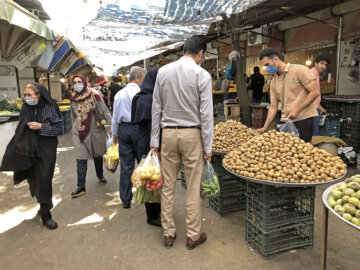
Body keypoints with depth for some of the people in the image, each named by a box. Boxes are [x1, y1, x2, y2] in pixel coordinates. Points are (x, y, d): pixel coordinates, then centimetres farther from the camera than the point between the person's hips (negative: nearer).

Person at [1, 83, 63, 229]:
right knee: (35, 179, 10)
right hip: (30, 150, 4)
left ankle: (45, 214, 8)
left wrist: (41, 127, -19)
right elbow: (21, 129, 12)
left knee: (44, 180, -4)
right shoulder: (26, 108, 3)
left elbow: (59, 129, -8)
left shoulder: (50, 108, -9)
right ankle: (43, 206, 30)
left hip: (46, 150, -4)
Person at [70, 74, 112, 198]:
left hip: (96, 131, -2)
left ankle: (100, 176, 38)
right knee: (81, 160, -3)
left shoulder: (94, 96, -7)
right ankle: (81, 187, 4)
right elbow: (74, 116, 16)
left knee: (97, 155, 14)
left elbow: (105, 111, -7)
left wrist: (111, 125, -12)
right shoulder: (73, 99, 5)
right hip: (79, 133, 2)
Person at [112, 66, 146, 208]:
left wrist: (114, 134, 19)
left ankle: (125, 199, 16)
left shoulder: (119, 94, 6)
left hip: (123, 129, 4)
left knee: (126, 165, 8)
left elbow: (115, 116, 10)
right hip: (139, 129, -4)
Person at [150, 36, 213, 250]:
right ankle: (193, 236, 19)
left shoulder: (163, 72, 5)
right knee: (194, 188, 7)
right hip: (192, 134, -3)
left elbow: (156, 108, 6)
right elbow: (206, 113, -9)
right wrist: (208, 146, -3)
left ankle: (168, 234, 23)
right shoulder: (201, 74, -6)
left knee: (168, 186, 11)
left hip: (168, 134, 4)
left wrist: (154, 140, 11)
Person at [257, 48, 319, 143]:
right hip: (286, 122, 6)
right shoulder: (273, 82, 12)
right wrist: (265, 127, 2)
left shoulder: (300, 70, -6)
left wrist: (297, 110, -16)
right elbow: (273, 107, 11)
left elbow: (315, 92, -10)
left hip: (304, 120, -5)